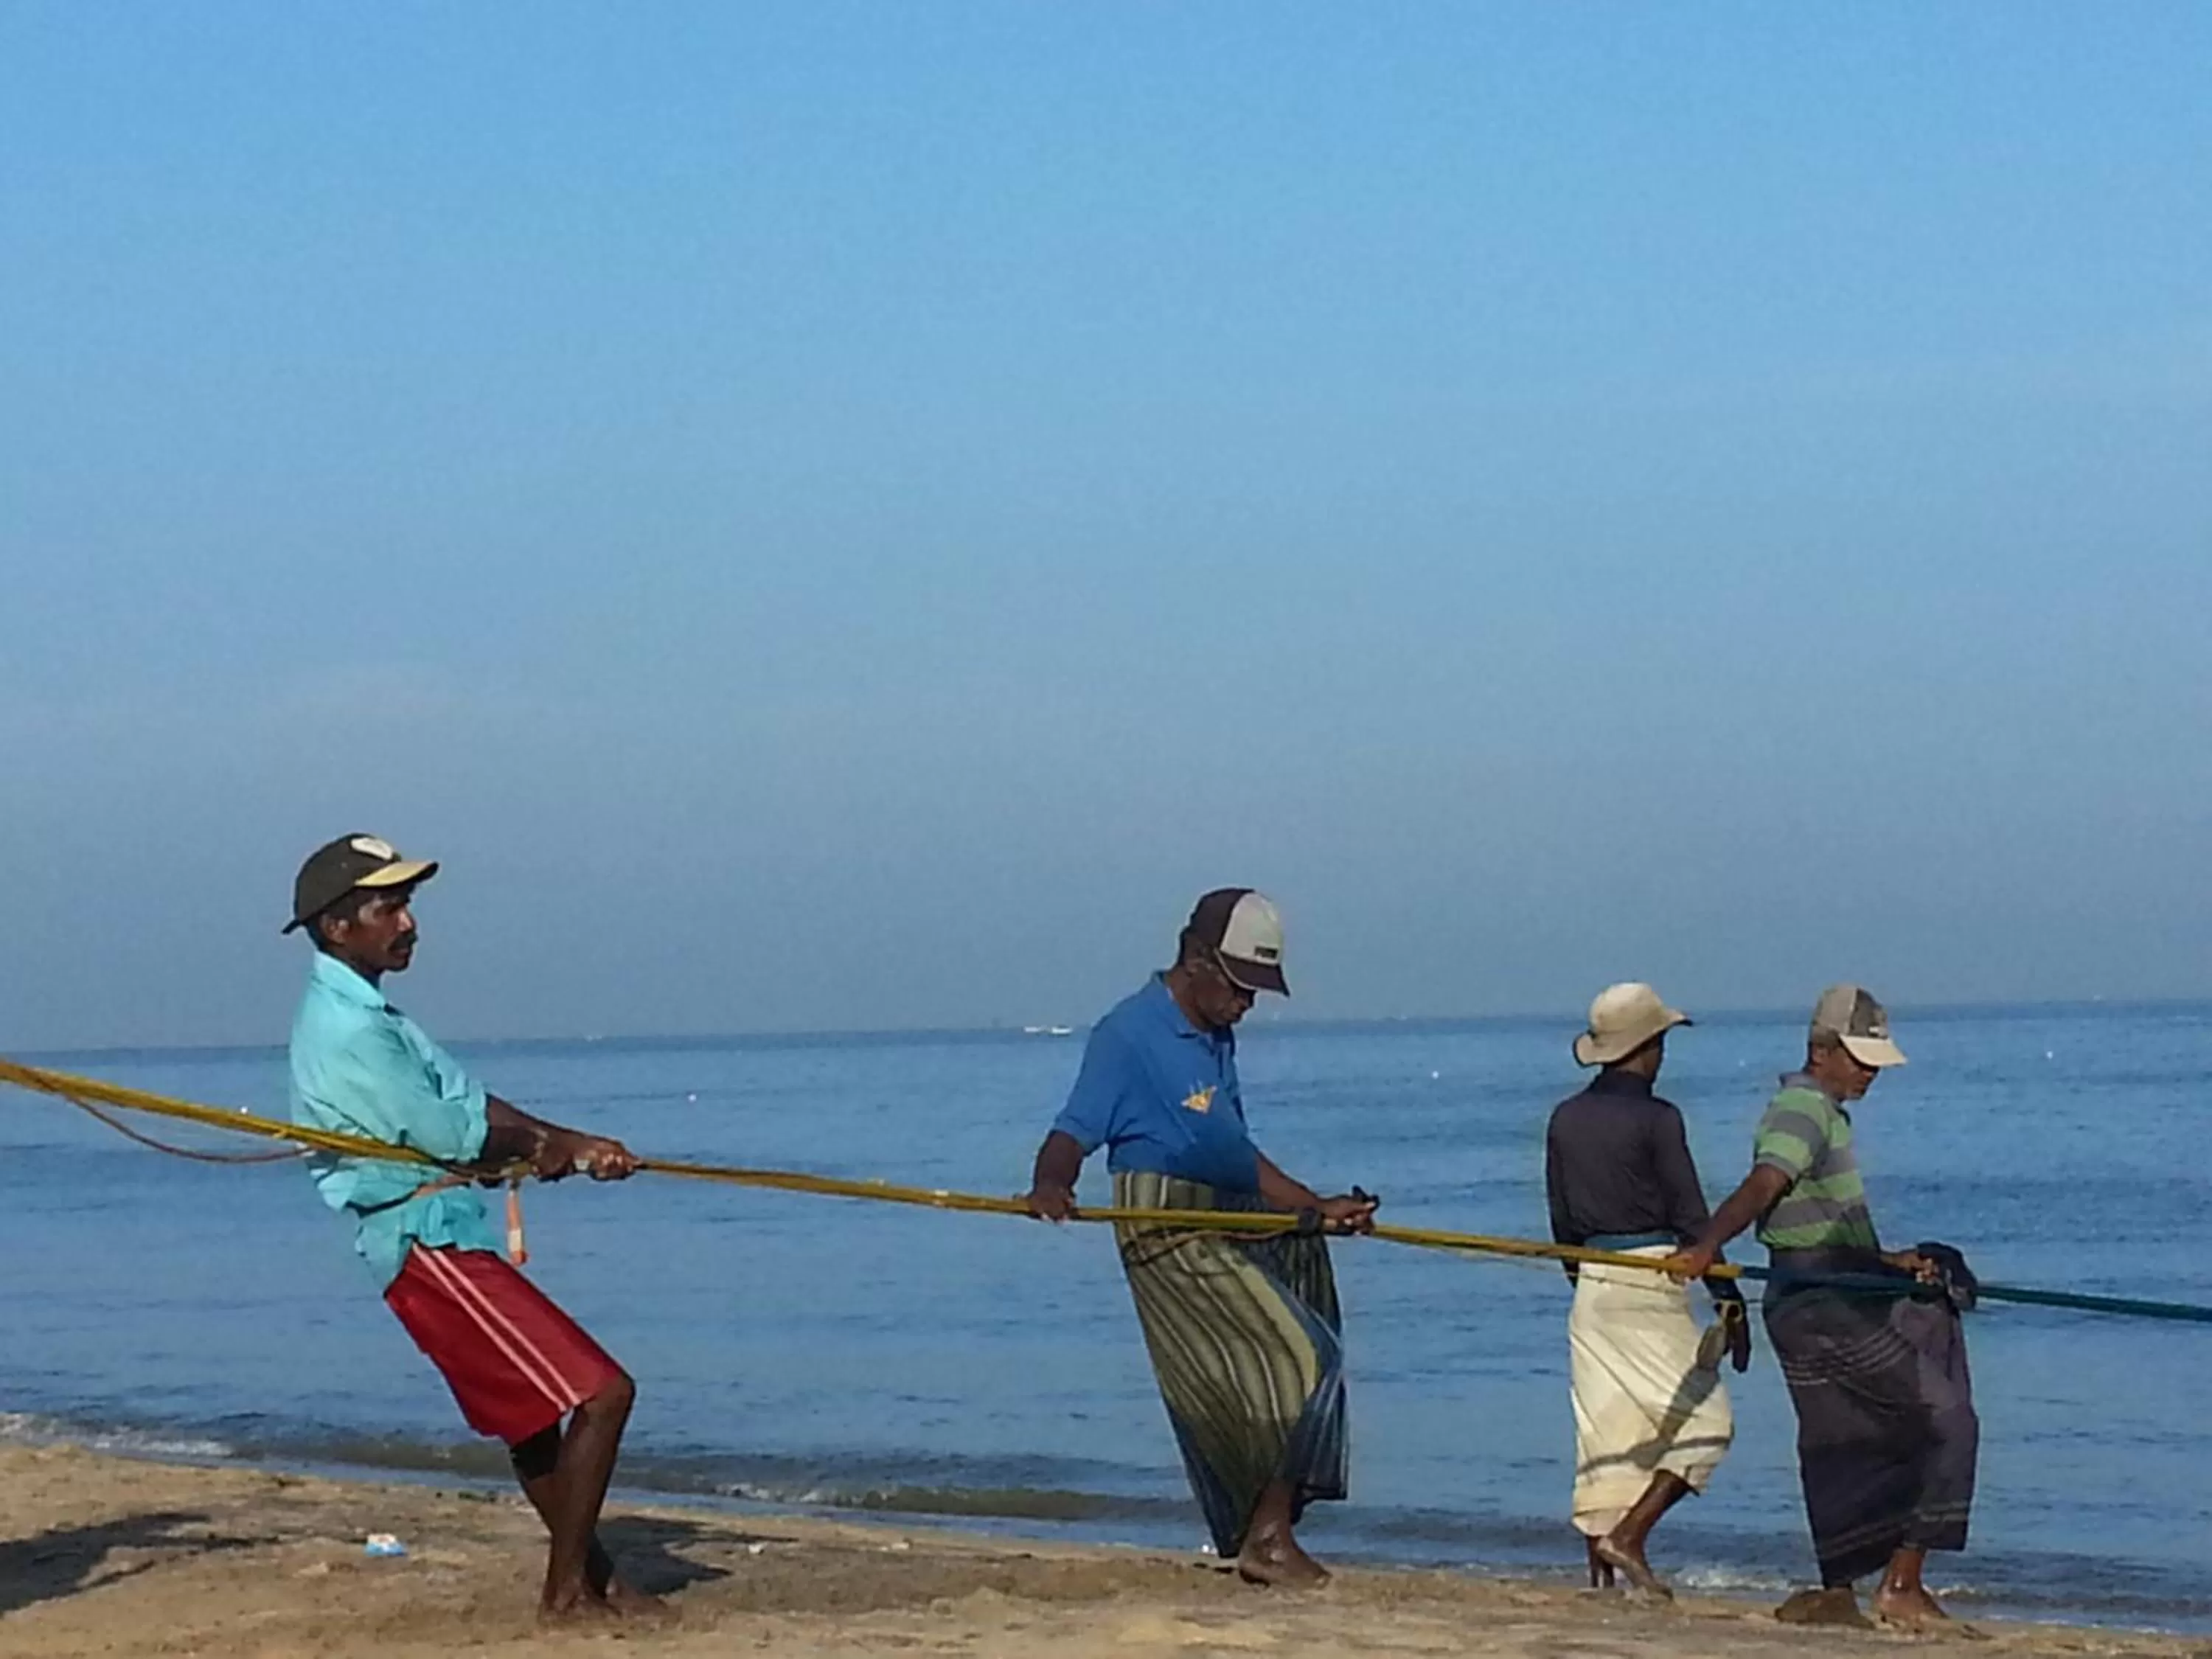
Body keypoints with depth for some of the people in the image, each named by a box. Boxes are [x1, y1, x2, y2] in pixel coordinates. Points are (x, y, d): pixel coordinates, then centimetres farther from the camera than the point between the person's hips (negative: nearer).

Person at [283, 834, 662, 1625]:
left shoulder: (365, 1013, 16)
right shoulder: (347, 1029, -18)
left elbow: (466, 1101, 13)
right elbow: (454, 1135, -17)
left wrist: (572, 1143, 1)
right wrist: (546, 1148, 2)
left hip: (442, 1242, 11)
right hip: (429, 1243, -11)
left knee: (532, 1407, 20)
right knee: (600, 1392, -11)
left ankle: (592, 1576, 28)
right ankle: (566, 1590, -4)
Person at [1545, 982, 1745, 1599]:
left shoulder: (1566, 1118, 9)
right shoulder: (1654, 1119, -11)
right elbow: (1691, 1218, -11)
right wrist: (1729, 1300, -6)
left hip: (1592, 1279, 7)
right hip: (1649, 1283, -7)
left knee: (1605, 1430, 10)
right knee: (1704, 1421, 1)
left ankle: (1599, 1568, 7)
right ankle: (1629, 1536, -11)